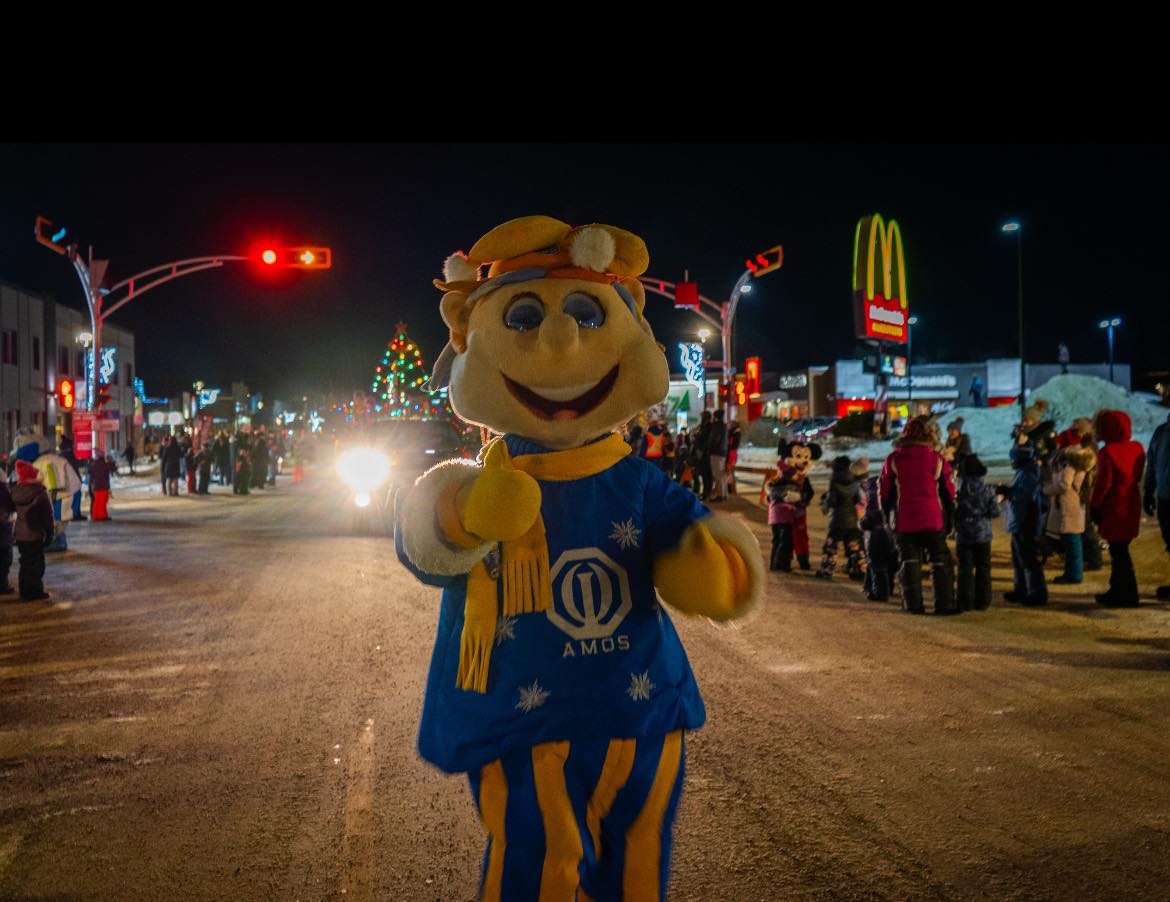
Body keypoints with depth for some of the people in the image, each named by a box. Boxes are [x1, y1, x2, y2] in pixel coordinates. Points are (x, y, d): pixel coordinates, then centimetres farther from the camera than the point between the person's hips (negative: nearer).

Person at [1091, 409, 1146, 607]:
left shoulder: (1107, 452, -17)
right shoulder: (1137, 448, 5)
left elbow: (1103, 483, -16)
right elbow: (1137, 477, 13)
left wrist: (1094, 506, -6)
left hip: (1114, 509, -8)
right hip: (1132, 507, 8)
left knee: (1118, 552, -1)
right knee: (1120, 551, 17)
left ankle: (1127, 596, 1)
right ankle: (1118, 591, 24)